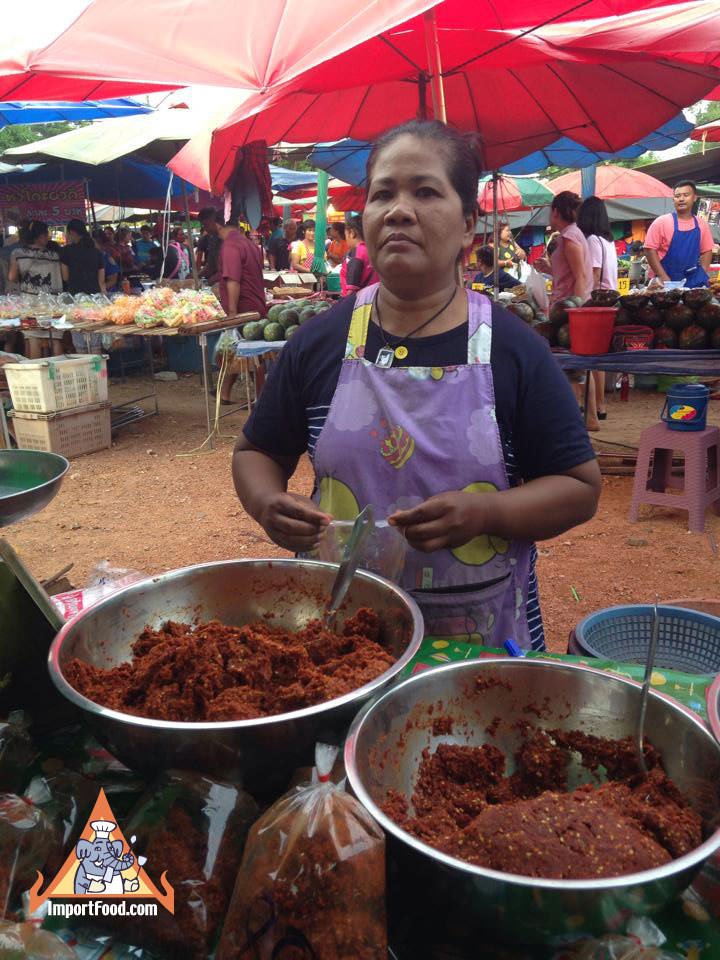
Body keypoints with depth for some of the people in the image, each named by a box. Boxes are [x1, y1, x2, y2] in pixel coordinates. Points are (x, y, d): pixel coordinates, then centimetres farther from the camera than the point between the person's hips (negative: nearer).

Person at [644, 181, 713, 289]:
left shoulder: (701, 224, 7)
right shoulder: (661, 222, -5)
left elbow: (706, 251, 14)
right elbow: (650, 250, -9)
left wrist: (702, 275, -1)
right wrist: (664, 278, -15)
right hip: (666, 283, -3)